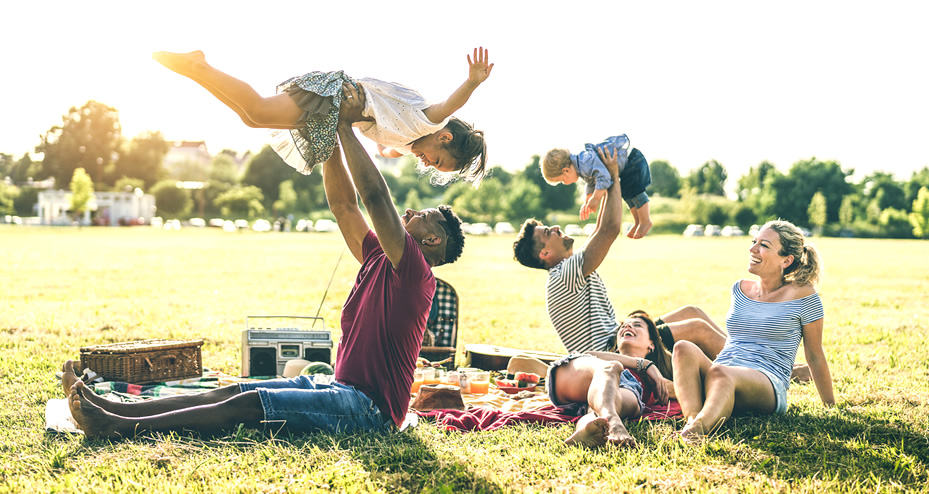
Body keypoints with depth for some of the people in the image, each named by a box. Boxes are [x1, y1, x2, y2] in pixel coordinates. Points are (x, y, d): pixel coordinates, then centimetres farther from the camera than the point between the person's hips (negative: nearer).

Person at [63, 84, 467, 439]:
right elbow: (343, 204, 14)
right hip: (344, 390, 9)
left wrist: (346, 126, -15)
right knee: (233, 391, -2)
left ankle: (118, 428, -21)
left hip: (369, 407, -9)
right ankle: (109, 409, -6)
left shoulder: (414, 271, -11)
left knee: (248, 403, -18)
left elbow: (374, 196, -19)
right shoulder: (378, 258, 16)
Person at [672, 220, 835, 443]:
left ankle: (700, 426, -66)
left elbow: (815, 356, 9)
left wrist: (831, 408, 14)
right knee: (684, 348, -29)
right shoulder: (740, 289, 19)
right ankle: (692, 419, -50)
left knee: (720, 373, -40)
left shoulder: (802, 295, 3)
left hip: (768, 386, -5)